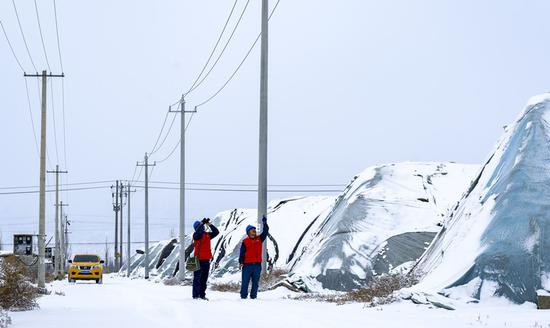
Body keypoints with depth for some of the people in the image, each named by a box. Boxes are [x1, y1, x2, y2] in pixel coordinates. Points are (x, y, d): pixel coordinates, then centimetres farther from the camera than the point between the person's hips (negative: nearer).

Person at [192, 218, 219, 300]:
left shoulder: (207, 235, 15)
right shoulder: (196, 235, -4)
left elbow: (216, 232, 14)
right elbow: (199, 231, -25)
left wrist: (209, 224, 5)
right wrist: (202, 223, -20)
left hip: (206, 259, 7)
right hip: (199, 259, -7)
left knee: (204, 278, 11)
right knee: (197, 278, -5)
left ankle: (202, 295, 17)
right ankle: (196, 295, -5)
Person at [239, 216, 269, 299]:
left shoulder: (259, 239, 11)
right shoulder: (245, 241, 1)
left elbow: (265, 232, 2)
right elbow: (242, 253, -1)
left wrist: (265, 223, -9)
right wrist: (241, 262, -9)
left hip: (257, 264, 3)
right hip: (247, 264, -3)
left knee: (255, 281, 5)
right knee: (245, 281, -1)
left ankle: (253, 296, 11)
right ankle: (243, 296, 5)